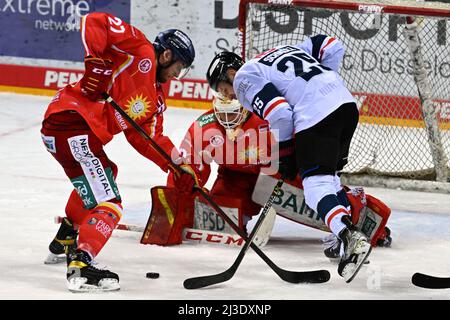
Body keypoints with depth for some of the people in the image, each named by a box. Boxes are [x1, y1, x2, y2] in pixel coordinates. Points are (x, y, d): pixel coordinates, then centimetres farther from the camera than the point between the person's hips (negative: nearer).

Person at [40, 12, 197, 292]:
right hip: (71, 119, -11)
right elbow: (94, 22, -11)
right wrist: (96, 63, -19)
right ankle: (80, 266, -25)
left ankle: (66, 238, 49)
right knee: (107, 203, -15)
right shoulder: (140, 52, -3)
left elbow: (148, 138, 20)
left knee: (104, 174, 36)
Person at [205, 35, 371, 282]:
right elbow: (330, 46, 27)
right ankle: (349, 236, 16)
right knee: (328, 176, 22)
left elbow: (279, 113, -8)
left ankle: (350, 239, -30)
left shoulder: (245, 77, 6)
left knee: (316, 184, -10)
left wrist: (285, 156, 3)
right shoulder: (278, 51, 31)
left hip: (316, 113, -8)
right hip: (346, 102, 8)